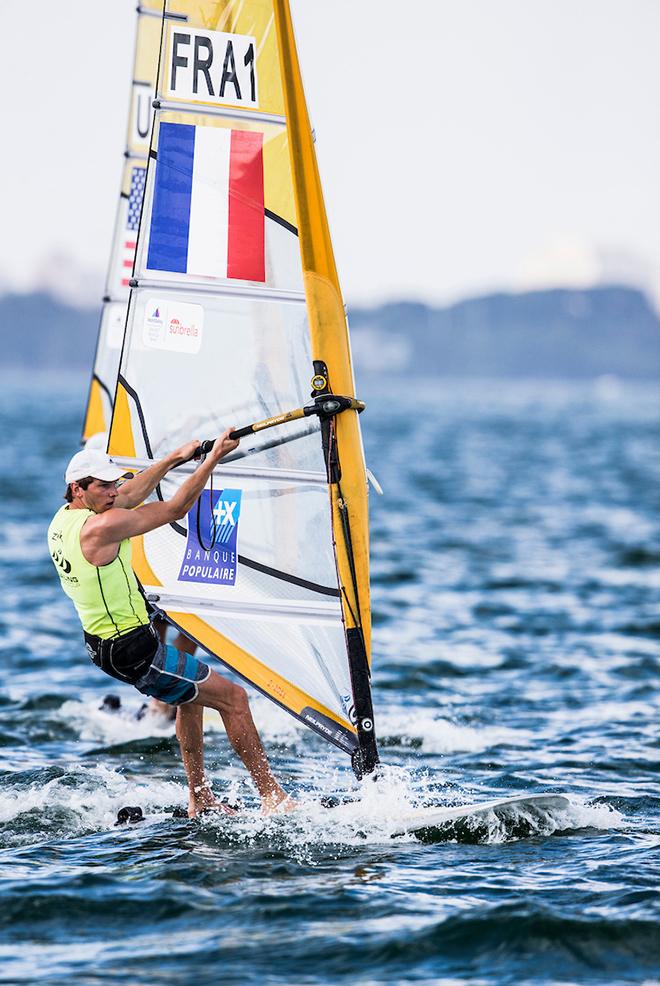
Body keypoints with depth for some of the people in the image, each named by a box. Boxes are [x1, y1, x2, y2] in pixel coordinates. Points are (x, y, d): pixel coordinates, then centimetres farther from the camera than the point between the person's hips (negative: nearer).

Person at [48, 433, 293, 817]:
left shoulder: (62, 519, 3)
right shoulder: (101, 527, -25)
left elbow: (129, 496, 18)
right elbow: (175, 509, -18)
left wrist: (175, 458, 20)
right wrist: (213, 458, -13)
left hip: (102, 643, 10)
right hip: (134, 652, -10)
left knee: (193, 690, 28)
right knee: (233, 696, 0)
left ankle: (200, 799, 28)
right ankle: (273, 797, 5)